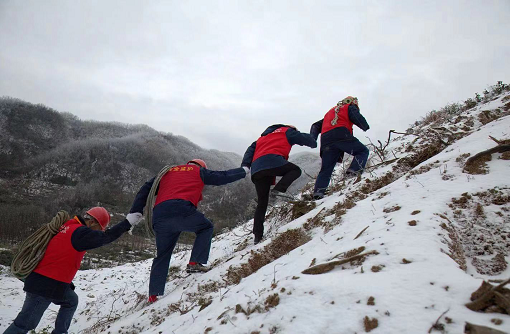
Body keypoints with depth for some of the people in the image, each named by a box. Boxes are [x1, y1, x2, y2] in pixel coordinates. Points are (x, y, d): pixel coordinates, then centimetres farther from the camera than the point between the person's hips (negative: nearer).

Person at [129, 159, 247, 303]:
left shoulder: (167, 172, 33)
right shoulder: (199, 171, 21)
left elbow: (146, 189, 25)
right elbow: (222, 177, 25)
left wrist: (134, 213, 20)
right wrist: (243, 171, 41)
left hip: (159, 217, 5)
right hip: (182, 210, -5)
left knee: (162, 255, 18)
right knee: (206, 228, 21)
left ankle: (153, 295, 16)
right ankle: (195, 263, 6)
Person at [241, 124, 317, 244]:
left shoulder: (263, 137, 38)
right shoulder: (287, 131, 21)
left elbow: (251, 150, 24)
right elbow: (303, 138, 15)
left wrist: (245, 165, 10)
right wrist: (314, 143, 37)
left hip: (256, 170, 6)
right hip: (273, 161, -6)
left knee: (262, 203, 13)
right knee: (296, 170, 15)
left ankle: (257, 235, 9)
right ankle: (278, 189, -12)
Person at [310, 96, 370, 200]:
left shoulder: (330, 112, 39)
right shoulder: (350, 108, 20)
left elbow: (316, 126, 32)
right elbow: (357, 118, -1)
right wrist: (366, 127, 18)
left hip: (326, 140, 5)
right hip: (342, 136, -5)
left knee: (326, 169, 8)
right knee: (363, 151, 9)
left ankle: (318, 191, -6)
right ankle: (353, 170, -14)